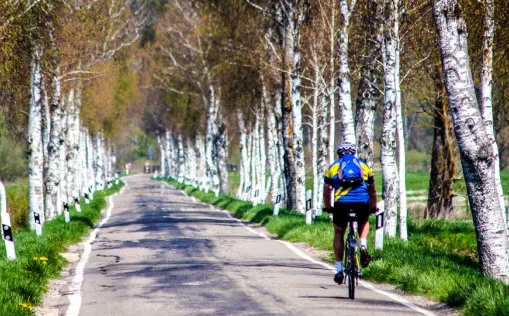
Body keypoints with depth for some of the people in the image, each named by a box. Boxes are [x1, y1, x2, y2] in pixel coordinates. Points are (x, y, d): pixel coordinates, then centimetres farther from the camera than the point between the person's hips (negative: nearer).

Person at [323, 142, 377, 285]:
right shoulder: (364, 166, 24)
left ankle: (339, 269, 13)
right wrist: (373, 208, 48)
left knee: (339, 233, 21)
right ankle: (363, 245, 5)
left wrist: (328, 208, 42)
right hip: (362, 203, 1)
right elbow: (372, 191, 34)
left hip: (342, 203, -1)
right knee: (364, 223, 33)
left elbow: (326, 192, 27)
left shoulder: (333, 167, 21)